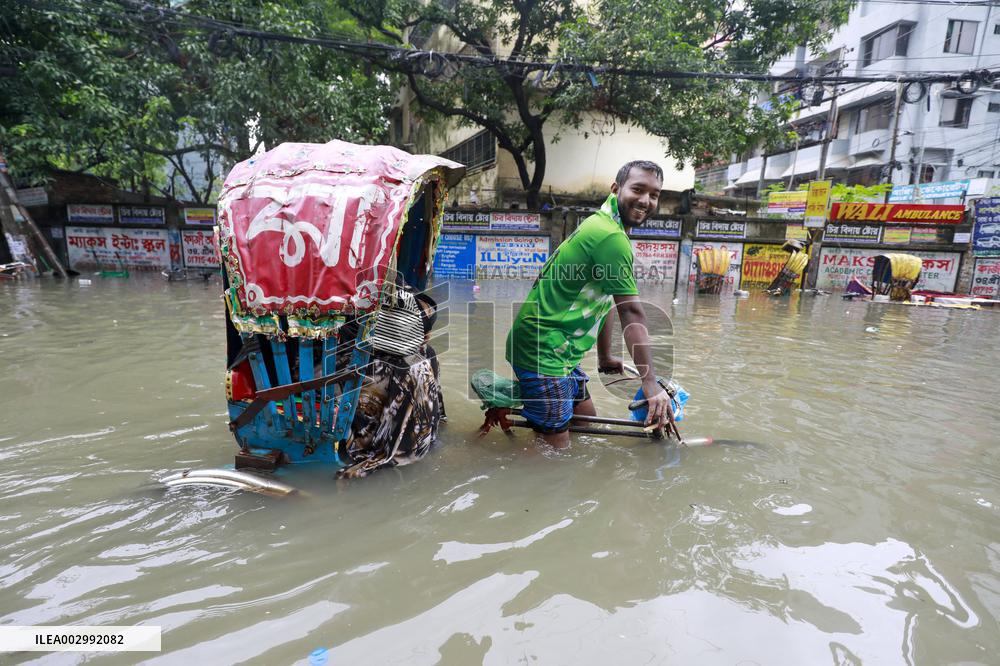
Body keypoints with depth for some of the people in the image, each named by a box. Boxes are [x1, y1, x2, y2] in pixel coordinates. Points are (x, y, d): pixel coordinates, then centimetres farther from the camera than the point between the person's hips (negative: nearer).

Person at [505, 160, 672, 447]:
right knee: (557, 442, -2)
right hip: (542, 351, -11)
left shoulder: (600, 225, 14)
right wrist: (650, 383, -14)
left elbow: (605, 302, 17)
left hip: (560, 351, 11)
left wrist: (605, 357, 22)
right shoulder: (611, 236, -20)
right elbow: (632, 313, -19)